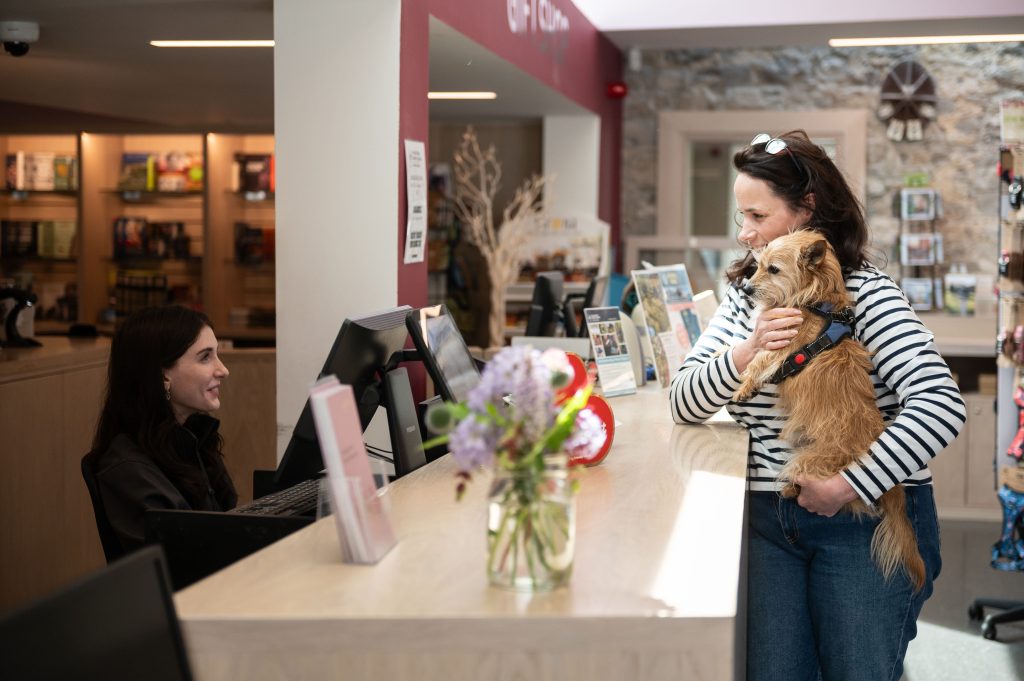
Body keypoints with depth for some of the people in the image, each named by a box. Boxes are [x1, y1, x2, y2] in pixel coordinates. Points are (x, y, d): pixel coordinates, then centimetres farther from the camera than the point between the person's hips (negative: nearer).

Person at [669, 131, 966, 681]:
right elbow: (683, 403, 0)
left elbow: (941, 405, -22)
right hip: (769, 517, 5)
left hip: (869, 518, -4)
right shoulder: (745, 297, 9)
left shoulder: (864, 293, -10)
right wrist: (746, 352, -18)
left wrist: (850, 486, -25)